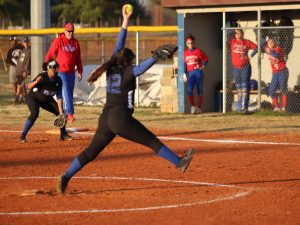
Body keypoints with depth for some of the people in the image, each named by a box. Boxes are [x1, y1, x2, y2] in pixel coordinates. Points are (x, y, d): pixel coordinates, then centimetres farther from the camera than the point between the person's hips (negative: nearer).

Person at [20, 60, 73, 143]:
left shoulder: (58, 80, -12)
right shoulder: (42, 77, -28)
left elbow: (59, 96, -9)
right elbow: (29, 87, -35)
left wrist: (61, 111, -15)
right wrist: (35, 82, -56)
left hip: (47, 100, 6)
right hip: (33, 98, -6)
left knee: (61, 112, -3)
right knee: (34, 114, -31)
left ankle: (63, 134, 17)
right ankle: (23, 136, -23)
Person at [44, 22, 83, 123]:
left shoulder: (75, 43, 9)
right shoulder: (58, 41, -6)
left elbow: (78, 58, 15)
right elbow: (49, 56, -7)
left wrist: (80, 71, 10)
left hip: (71, 73, 6)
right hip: (61, 72, -6)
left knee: (70, 94, 8)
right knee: (65, 93, -13)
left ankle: (65, 114, 17)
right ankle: (70, 114, -20)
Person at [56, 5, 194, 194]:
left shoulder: (111, 69, 12)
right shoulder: (126, 72, -4)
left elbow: (119, 47, 18)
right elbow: (141, 69, -24)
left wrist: (125, 21, 20)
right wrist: (156, 57, -35)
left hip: (105, 118, 7)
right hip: (121, 118, -7)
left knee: (91, 152, 10)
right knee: (152, 141, -1)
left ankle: (66, 177, 2)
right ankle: (179, 162, -1)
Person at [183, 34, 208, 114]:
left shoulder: (198, 51, 0)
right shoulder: (185, 53, 10)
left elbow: (206, 58, 6)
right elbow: (185, 64, 14)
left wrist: (203, 66, -5)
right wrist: (184, 73, 8)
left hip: (198, 72, -2)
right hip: (190, 73, 2)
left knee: (199, 91, 2)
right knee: (189, 90, -15)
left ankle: (199, 108, 10)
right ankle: (192, 106, -10)